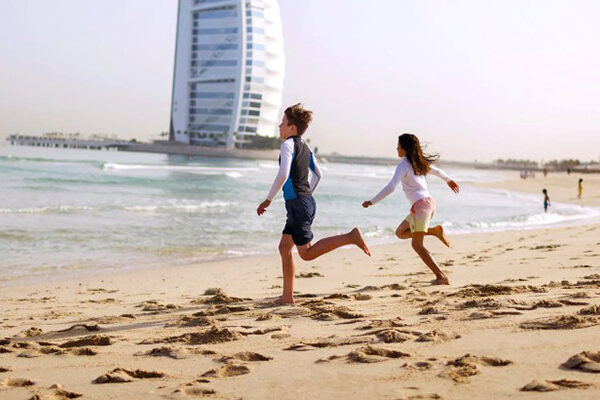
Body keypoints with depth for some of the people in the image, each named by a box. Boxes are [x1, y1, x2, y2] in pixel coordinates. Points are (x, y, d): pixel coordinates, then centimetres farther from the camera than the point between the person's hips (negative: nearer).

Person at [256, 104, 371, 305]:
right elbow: (318, 174, 24)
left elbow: (283, 175, -22)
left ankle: (350, 237, -18)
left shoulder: (288, 144, -10)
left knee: (307, 253, -9)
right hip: (308, 202, 9)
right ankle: (287, 296, 13)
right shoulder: (305, 147, 16)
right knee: (284, 247, 13)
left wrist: (268, 200, -15)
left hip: (297, 204, -9)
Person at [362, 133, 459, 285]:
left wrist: (372, 202, -15)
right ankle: (434, 231, 5)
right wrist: (449, 180, 54)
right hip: (429, 202, 9)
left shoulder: (403, 165, -7)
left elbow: (391, 187, -18)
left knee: (417, 244, -7)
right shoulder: (418, 162, 16)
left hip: (420, 204, -9)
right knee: (400, 232, 17)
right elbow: (436, 171, 35)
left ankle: (441, 277, -14)